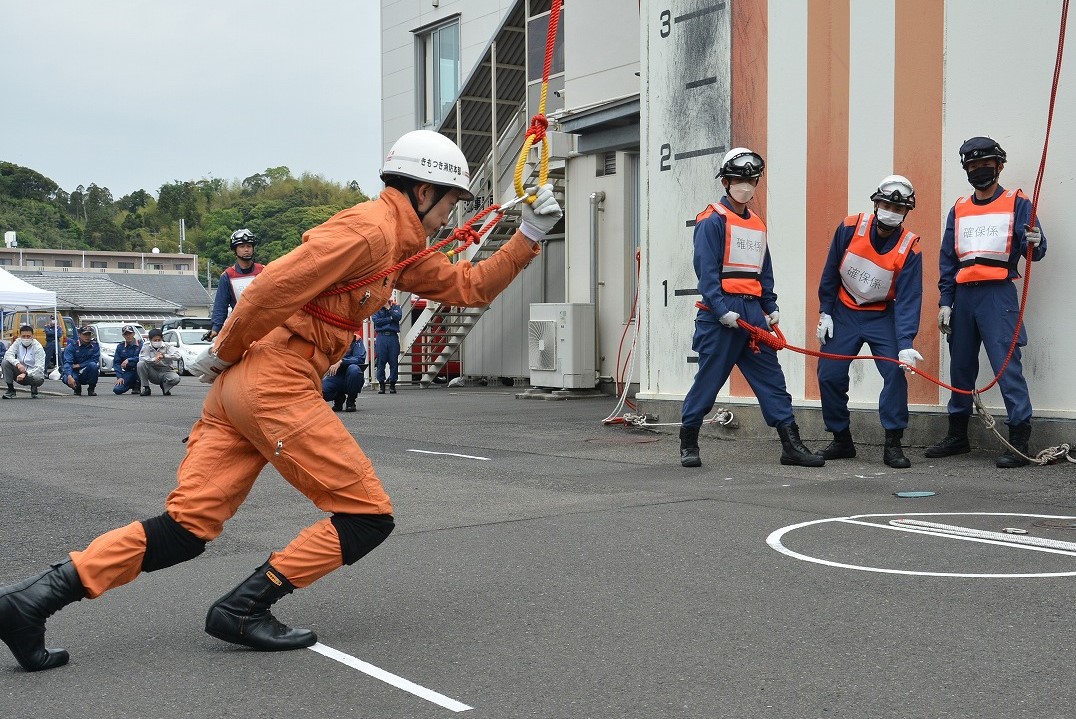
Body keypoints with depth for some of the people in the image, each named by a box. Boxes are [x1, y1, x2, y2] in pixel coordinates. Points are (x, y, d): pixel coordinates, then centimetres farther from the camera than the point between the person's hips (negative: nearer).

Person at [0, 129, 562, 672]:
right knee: (368, 516, -2)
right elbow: (276, 285, -16)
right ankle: (242, 611, -1)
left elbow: (470, 287, 25)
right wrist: (223, 353, -7)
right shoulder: (369, 227, -9)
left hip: (244, 384, 10)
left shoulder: (402, 249, 21)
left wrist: (529, 235, 18)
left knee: (188, 526, 5)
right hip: (277, 383, -10)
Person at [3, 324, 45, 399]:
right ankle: (10, 389, -7)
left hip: (32, 373, -4)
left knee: (39, 378, -38)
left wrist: (25, 374, -38)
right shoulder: (18, 342, -3)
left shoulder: (38, 347, -15)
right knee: (6, 362, -19)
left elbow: (39, 367, -23)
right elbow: (8, 354, -14)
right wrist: (18, 364, -34)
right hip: (20, 373, 4)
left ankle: (34, 388, 2)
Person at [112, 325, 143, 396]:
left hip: (138, 370, -3)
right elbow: (116, 362, 2)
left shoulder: (140, 344, -6)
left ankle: (137, 387, -12)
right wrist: (119, 377, -9)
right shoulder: (120, 346, 5)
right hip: (128, 372, 3)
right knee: (117, 390, -16)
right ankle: (132, 384, 19)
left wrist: (129, 360, -24)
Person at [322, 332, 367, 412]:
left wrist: (341, 362, -28)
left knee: (354, 369, -36)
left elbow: (361, 359, -20)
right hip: (335, 376, 2)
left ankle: (351, 400, -11)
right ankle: (339, 397, 10)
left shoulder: (356, 339, -6)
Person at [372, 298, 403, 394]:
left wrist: (388, 308, -3)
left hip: (393, 336, 1)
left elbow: (398, 317, -6)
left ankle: (392, 384, 5)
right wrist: (390, 319, -5)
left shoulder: (395, 307, 13)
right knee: (381, 362, -3)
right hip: (381, 336, 0)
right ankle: (381, 384, 2)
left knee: (394, 362, -1)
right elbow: (376, 320, -5)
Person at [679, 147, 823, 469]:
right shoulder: (713, 220, -5)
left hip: (753, 311, 7)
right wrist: (722, 309, -20)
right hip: (721, 312, -7)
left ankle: (791, 445, 4)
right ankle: (688, 442, 12)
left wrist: (771, 307, 12)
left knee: (771, 377, 3)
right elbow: (707, 270, -12)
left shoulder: (757, 225, 19)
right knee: (709, 378, -2)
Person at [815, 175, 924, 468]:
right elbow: (830, 272, -1)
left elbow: (908, 300, -20)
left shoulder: (909, 248, -17)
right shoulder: (850, 228, -14)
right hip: (844, 312, 2)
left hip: (882, 316, -1)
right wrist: (825, 313, -1)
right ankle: (841, 441, 16)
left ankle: (893, 445, -8)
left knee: (895, 372, -18)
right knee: (829, 375, -1)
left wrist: (905, 344, -30)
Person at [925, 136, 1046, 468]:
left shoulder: (1017, 203, 3)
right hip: (963, 295, 5)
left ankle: (1019, 440, -7)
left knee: (1007, 365, -11)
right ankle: (957, 435, 24)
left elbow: (1033, 250, -4)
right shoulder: (959, 210, 16)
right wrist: (945, 302, 9)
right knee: (960, 367, 12)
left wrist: (1034, 242, -28)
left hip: (997, 294, -5)